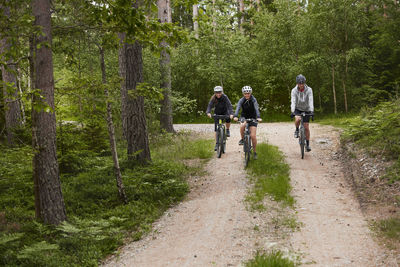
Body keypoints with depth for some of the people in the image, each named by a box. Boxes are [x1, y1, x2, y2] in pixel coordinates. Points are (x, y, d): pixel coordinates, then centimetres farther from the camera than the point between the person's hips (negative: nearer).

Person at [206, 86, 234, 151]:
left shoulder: (225, 97, -24)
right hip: (217, 113, 1)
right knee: (216, 128, -7)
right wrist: (208, 112, -50)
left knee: (228, 119, -32)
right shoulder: (213, 98, -19)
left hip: (224, 112, -1)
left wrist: (231, 114, -49)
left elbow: (229, 105, -33)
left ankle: (227, 130, 0)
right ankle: (217, 143, 0)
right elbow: (210, 105, -29)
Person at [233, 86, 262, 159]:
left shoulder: (253, 100, -17)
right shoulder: (241, 100, -13)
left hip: (252, 118, -1)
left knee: (253, 136, -11)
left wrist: (258, 117, -50)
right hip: (244, 117, 1)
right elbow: (238, 108, -28)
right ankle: (242, 139, -6)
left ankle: (254, 152, 7)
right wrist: (235, 116, -47)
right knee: (242, 126, -35)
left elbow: (256, 108, -31)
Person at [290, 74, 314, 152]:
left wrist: (312, 111, -43)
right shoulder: (294, 90, -20)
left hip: (306, 109, 0)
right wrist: (292, 112, -43)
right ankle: (297, 130, -2)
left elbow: (311, 101, -29)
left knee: (306, 127, -2)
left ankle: (307, 144, 12)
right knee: (297, 119, -33)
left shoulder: (309, 90, -21)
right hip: (297, 109, 0)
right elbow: (293, 102, -29)